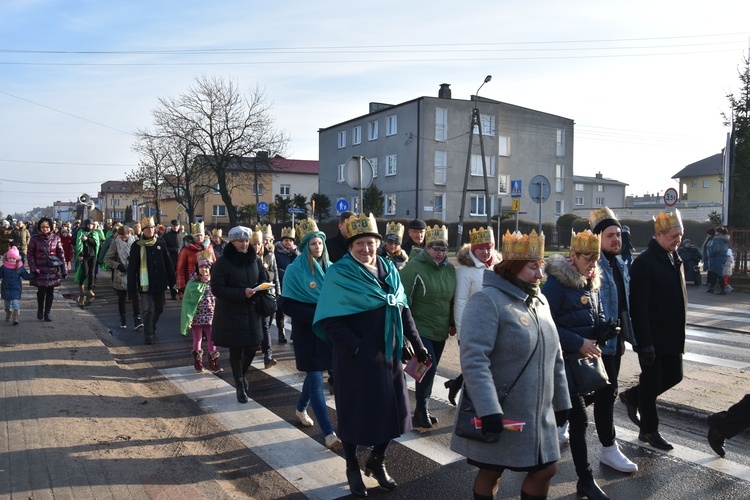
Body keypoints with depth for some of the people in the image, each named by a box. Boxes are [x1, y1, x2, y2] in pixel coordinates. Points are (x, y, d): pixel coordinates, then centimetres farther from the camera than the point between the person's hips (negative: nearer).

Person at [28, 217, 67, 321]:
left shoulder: (56, 238, 1)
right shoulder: (35, 239, -2)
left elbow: (61, 254, 3)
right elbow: (30, 254, 1)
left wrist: (64, 270, 0)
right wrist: (33, 269, -9)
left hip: (53, 269, 1)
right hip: (40, 270, -1)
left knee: (50, 292, 3)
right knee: (41, 291, -5)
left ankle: (47, 313, 15)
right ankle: (40, 310, 20)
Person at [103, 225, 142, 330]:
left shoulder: (134, 241, -4)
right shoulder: (115, 243, -4)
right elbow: (107, 259, 0)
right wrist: (118, 265, -13)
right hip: (121, 275, 1)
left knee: (135, 296, -10)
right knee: (122, 298, 11)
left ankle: (137, 319, -10)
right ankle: (123, 319, 24)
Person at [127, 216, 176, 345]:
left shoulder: (160, 243, 4)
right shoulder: (137, 245, -6)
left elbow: (168, 262, 8)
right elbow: (132, 268, -6)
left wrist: (172, 281, 8)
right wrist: (132, 288, -9)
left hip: (159, 283, 4)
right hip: (145, 284, -3)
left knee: (159, 308, 13)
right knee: (147, 310, -1)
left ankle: (151, 329, 36)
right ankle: (148, 335, 11)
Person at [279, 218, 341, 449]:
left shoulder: (330, 268, 5)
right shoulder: (295, 270, -9)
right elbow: (287, 304, -12)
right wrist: (317, 315, -21)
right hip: (307, 331, -5)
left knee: (315, 373, 16)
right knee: (316, 378, -5)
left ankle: (300, 408, 42)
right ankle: (329, 432, -4)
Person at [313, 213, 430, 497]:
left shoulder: (388, 269, 6)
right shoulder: (340, 274, -11)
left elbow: (402, 310, 11)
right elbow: (330, 321, -17)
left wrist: (417, 345, 8)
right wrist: (354, 347, -24)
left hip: (388, 354, 6)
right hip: (356, 357, -6)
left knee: (392, 409, 13)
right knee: (355, 413, 8)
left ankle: (377, 461, 37)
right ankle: (353, 469, 31)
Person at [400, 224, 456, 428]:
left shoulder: (449, 268, 5)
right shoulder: (414, 267, -14)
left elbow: (452, 298, 16)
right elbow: (403, 299, -14)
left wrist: (452, 323, 17)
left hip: (441, 331, 6)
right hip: (421, 330, -6)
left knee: (430, 370, 14)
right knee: (428, 368, -11)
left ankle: (423, 409, 28)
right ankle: (421, 411, 6)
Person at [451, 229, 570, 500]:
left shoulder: (539, 301, 9)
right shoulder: (487, 300, -17)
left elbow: (554, 356, 16)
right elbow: (473, 359, -27)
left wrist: (561, 401, 16)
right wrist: (488, 409, -31)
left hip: (537, 414, 7)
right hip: (497, 413, -7)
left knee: (546, 470, 14)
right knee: (491, 473, 10)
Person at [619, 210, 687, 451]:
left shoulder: (675, 259, 10)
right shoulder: (644, 262, -18)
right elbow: (638, 306, -21)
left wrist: (680, 333, 19)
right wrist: (644, 342, -22)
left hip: (672, 335, 8)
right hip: (652, 337, -8)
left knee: (674, 376, 15)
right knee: (651, 381, 4)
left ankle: (632, 396, 35)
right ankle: (649, 430, 20)